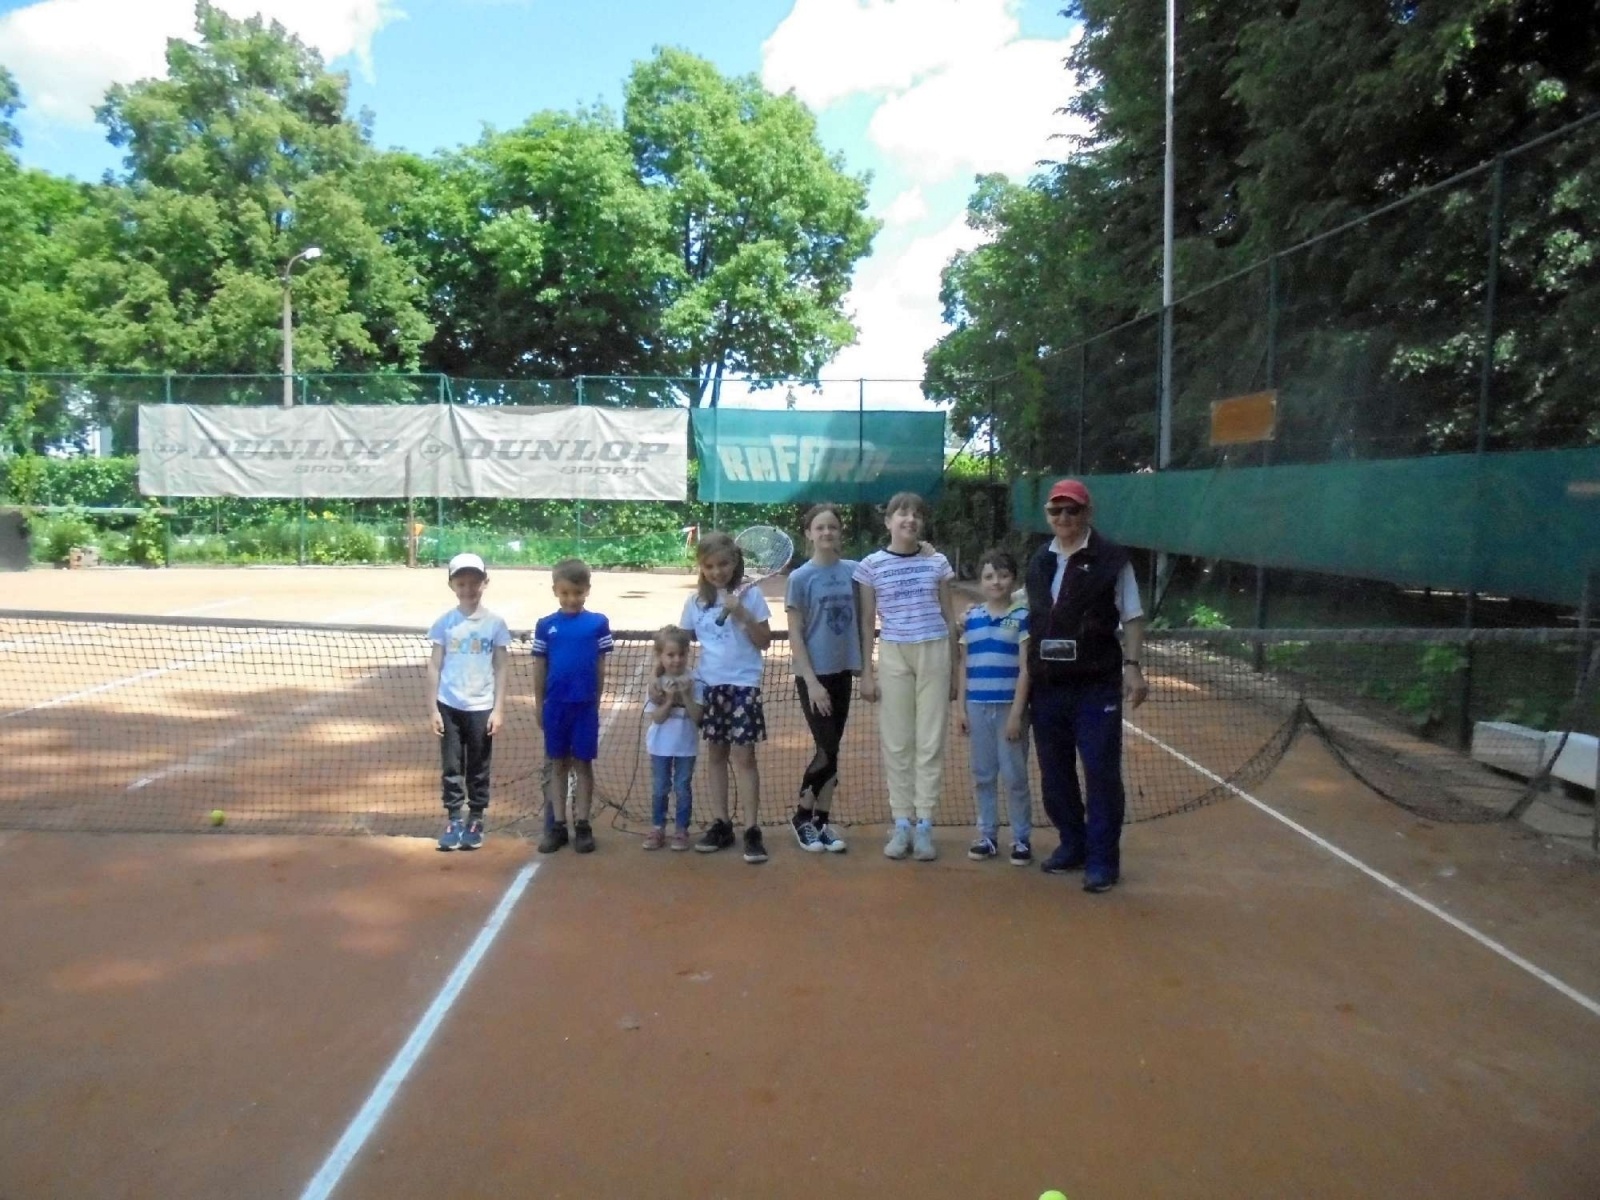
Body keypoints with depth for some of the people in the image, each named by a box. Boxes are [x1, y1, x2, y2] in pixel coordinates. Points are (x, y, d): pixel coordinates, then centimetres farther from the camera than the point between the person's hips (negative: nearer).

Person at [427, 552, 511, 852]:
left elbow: (500, 668, 1)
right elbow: (434, 666, 3)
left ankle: (476, 821, 18)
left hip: (481, 708, -1)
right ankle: (452, 820, 16)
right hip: (449, 707, 1)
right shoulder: (445, 623, 1)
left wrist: (498, 709, -4)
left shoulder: (495, 623, -1)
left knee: (479, 768, 7)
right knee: (451, 767, 6)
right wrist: (432, 709, -1)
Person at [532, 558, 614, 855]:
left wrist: (596, 702, 3)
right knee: (557, 764, 10)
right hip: (556, 705, 1)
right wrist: (539, 705, 6)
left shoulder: (598, 623, -3)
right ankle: (557, 825, 17)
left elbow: (601, 667, 2)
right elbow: (539, 668, 6)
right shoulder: (546, 626, 1)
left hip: (585, 705, -1)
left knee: (583, 763, 6)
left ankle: (583, 825, 13)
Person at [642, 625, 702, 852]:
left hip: (685, 746, -1)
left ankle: (681, 831, 18)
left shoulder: (693, 682, -10)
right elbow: (656, 718, -12)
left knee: (683, 789, 8)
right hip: (661, 746, 1)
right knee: (659, 789, 11)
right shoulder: (655, 684, -7)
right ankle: (657, 830, 21)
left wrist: (685, 696, -23)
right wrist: (669, 700, -23)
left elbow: (697, 717, -14)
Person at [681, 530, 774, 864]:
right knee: (715, 754, 10)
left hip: (743, 684, -4)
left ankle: (752, 830, -1)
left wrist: (741, 613, -17)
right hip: (709, 685, 4)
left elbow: (764, 641, -5)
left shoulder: (750, 595, -5)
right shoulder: (695, 601, 5)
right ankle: (720, 825, 18)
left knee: (743, 756, -5)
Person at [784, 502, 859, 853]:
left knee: (831, 751, 9)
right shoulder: (801, 577, -8)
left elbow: (859, 621, 11)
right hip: (814, 675, -4)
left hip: (842, 672, 4)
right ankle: (802, 816, 16)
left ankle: (822, 821, 20)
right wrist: (812, 681, -14)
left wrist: (862, 665, 2)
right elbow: (795, 635, -9)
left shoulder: (853, 571, 2)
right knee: (828, 751, -3)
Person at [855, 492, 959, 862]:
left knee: (931, 742, 2)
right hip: (893, 654, 0)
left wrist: (954, 670, 8)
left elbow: (949, 617, 10)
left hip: (934, 651, 1)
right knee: (897, 742, 3)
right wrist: (866, 672, 2)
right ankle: (901, 824, 12)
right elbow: (867, 622, 6)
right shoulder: (872, 565, 1)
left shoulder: (937, 562, 5)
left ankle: (924, 825, 10)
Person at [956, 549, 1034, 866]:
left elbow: (1025, 670, -7)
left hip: (1009, 707, -4)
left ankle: (1022, 839, 14)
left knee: (1014, 775, 2)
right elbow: (964, 667, 11)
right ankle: (987, 836, 21)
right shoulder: (971, 617, 8)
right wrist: (960, 707, 6)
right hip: (978, 706, 4)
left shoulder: (1022, 617, -4)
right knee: (982, 775, 10)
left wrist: (1017, 712, -12)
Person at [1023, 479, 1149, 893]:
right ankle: (1072, 844, 29)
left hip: (1096, 685, -5)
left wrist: (1132, 666, -14)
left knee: (1102, 773, -1)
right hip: (1046, 686, 5)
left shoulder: (1111, 557, -4)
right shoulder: (1038, 562, 12)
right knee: (1054, 772, 13)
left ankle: (1103, 860, 9)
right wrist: (1027, 676, 14)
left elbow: (1132, 618, -3)